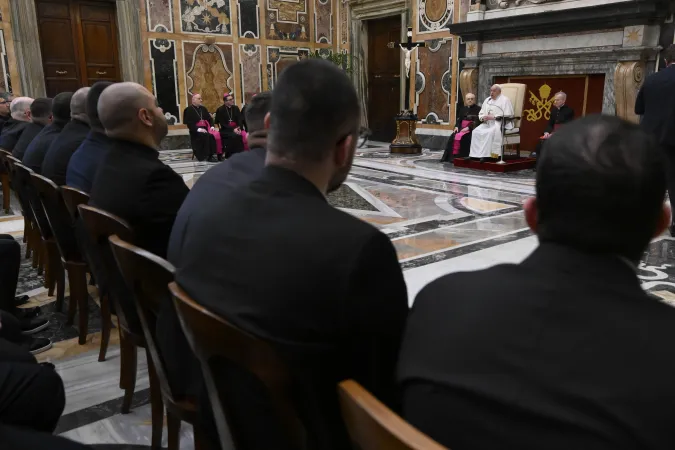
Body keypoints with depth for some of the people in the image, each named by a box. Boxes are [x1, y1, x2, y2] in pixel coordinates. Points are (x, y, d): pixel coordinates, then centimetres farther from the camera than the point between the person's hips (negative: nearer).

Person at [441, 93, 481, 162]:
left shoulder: (478, 109, 0)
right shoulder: (463, 109, 21)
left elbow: (478, 121, -10)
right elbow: (459, 119, 19)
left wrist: (468, 128, -20)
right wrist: (456, 126, -2)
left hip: (472, 129, -6)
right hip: (462, 128, 6)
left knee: (461, 137, -30)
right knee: (453, 137, -19)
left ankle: (459, 156, -24)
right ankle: (451, 156, -17)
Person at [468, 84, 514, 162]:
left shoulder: (504, 100, -1)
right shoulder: (487, 100, 19)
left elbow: (507, 116, -11)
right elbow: (481, 113, 20)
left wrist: (493, 117, -19)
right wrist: (483, 117, -5)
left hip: (500, 123, -6)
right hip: (487, 123, 6)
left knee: (491, 132, -36)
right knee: (476, 132, -21)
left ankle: (486, 155, -35)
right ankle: (475, 154, -24)